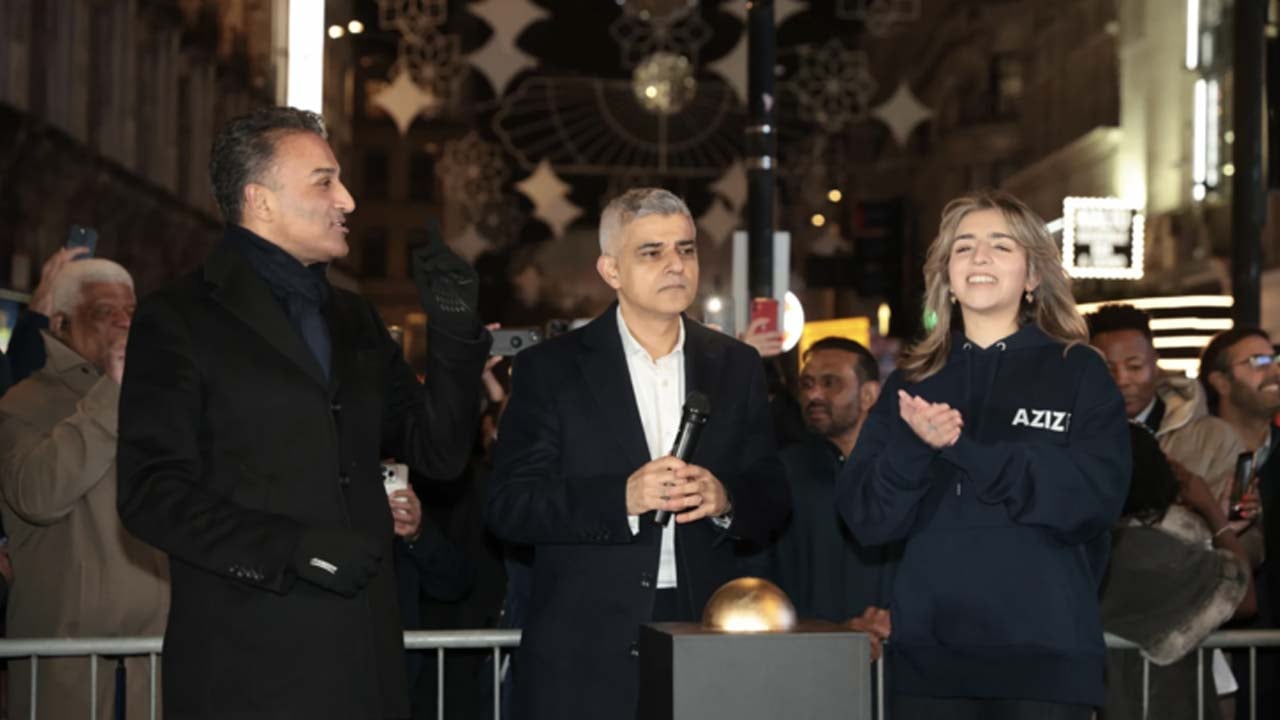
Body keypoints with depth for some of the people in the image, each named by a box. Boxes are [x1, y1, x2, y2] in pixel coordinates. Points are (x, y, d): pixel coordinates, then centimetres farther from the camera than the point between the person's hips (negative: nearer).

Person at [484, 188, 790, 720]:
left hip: (705, 639, 2)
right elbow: (507, 507, -7)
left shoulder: (736, 366, 9)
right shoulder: (550, 369, -1)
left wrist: (725, 499, -12)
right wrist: (621, 498, -19)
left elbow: (773, 502, 10)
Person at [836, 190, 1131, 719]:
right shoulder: (912, 382, 10)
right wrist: (913, 448, -18)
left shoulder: (1079, 372, 3)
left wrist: (962, 449, -17)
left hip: (1044, 651, -2)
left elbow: (1095, 496, -11)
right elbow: (866, 517, 1)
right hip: (926, 651, 2)